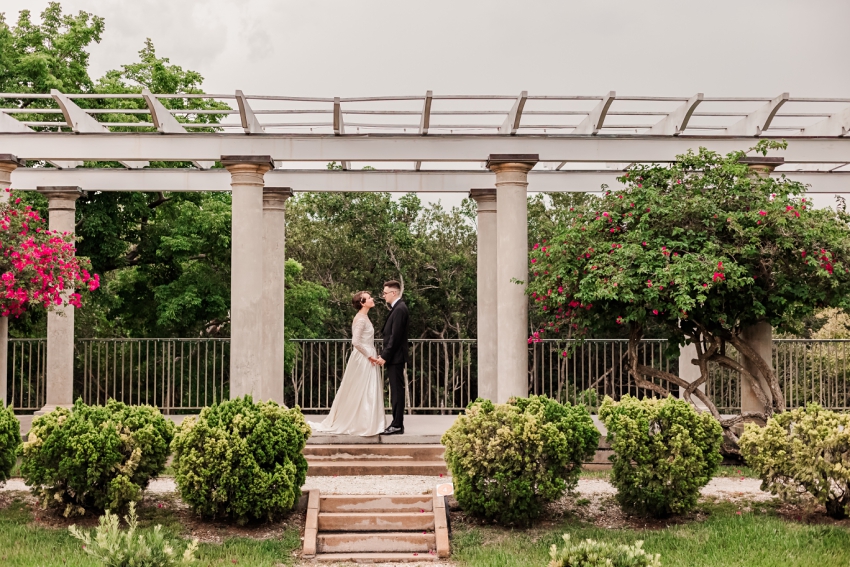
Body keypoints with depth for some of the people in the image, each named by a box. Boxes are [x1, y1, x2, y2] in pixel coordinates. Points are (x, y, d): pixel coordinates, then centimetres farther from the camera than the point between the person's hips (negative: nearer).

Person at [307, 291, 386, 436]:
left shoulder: (364, 317, 13)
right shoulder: (361, 319, -16)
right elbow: (356, 341, -24)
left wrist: (372, 354, 12)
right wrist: (369, 355, -17)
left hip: (366, 359, 10)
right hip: (363, 360, -10)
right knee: (362, 392, -4)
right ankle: (363, 425, 1)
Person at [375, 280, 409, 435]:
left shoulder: (399, 309, -15)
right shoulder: (397, 308, 16)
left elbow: (395, 336, -20)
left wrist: (384, 356, -17)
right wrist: (384, 355, 14)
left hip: (396, 358, -10)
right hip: (393, 358, 10)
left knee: (397, 391, -6)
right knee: (396, 391, 11)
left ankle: (397, 425, -4)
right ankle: (397, 424, 15)